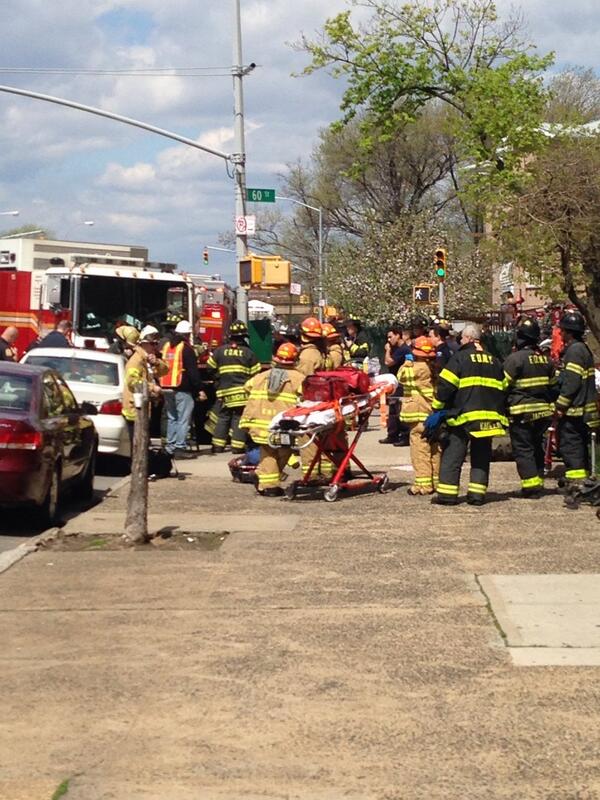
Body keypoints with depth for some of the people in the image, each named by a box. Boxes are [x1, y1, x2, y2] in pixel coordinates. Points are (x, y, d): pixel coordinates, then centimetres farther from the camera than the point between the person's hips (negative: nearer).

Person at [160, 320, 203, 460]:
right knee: (183, 419, -6)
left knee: (172, 418, 15)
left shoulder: (166, 346, 13)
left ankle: (170, 447, 16)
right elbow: (193, 371, -13)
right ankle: (180, 448, -11)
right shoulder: (186, 348, -10)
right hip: (182, 390, -8)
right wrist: (199, 388, -9)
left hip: (167, 388, 8)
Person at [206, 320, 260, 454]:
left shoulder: (220, 350, 1)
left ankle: (218, 445, 11)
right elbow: (256, 372, -1)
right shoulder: (248, 352, -3)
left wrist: (217, 379, 22)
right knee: (238, 419, 1)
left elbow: (210, 367, 6)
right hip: (242, 391, -2)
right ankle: (237, 446, -2)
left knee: (222, 418, 10)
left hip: (224, 391, 2)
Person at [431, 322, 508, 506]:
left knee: (452, 455, 1)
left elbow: (445, 386, -10)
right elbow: (502, 389, 15)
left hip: (463, 415, -5)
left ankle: (447, 493, -2)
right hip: (488, 417, 5)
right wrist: (500, 413, 22)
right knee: (481, 456, 11)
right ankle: (477, 493, 6)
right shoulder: (494, 361, 12)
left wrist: (437, 408, -1)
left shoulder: (460, 358, -5)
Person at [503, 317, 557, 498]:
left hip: (521, 413, -6)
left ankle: (531, 485, -6)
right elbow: (553, 385, 15)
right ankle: (538, 481, 21)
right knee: (537, 447, 18)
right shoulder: (545, 358, 6)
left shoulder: (515, 358, -15)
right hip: (543, 412, 6)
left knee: (522, 449, -1)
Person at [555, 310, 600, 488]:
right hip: (584, 409, 10)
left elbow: (572, 382, -22)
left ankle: (576, 480, -11)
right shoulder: (583, 348, 17)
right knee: (581, 445, 16)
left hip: (574, 409, -10)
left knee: (569, 444, -9)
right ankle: (584, 478, 22)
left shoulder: (575, 350, -15)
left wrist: (561, 405, -17)